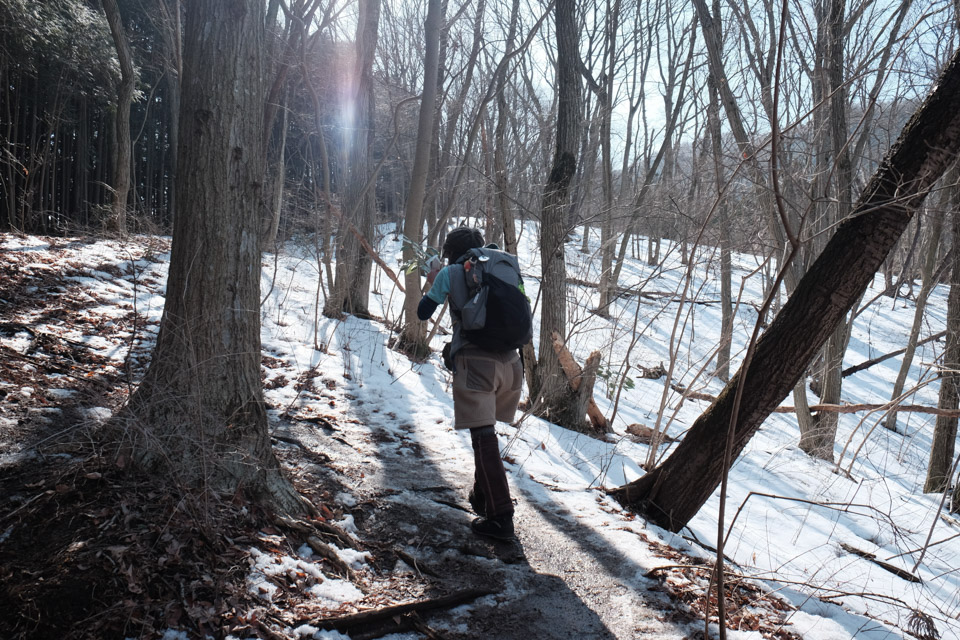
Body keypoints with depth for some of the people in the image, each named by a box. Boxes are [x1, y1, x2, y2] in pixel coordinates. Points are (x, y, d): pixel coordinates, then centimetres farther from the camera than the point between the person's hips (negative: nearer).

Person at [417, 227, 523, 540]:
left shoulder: (451, 273, 5)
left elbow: (423, 312, 9)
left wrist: (434, 283, 29)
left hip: (475, 361, -6)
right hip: (509, 361, 6)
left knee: (483, 438, -6)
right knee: (484, 432, 22)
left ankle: (500, 517, -8)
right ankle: (482, 496, 32)